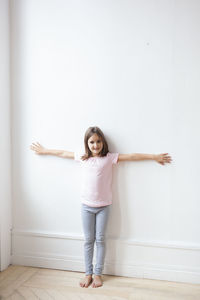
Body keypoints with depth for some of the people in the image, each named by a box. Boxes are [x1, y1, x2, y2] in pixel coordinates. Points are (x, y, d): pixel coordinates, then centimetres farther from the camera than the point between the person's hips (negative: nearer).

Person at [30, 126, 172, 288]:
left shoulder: (109, 158, -5)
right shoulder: (82, 158, 2)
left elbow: (132, 156, -8)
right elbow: (62, 153, 13)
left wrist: (154, 156, -10)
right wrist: (44, 150, 23)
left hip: (103, 206, -2)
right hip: (86, 206, 2)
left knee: (100, 240, 7)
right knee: (88, 240, 10)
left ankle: (98, 273, 21)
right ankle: (88, 273, 22)